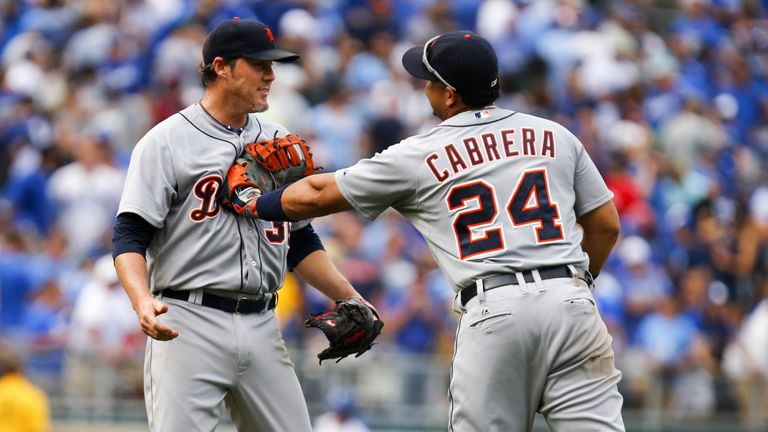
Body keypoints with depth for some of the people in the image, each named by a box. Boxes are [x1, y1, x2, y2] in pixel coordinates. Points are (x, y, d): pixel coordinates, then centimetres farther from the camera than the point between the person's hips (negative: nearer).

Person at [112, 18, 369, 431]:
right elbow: (130, 235, -8)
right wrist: (142, 302, -26)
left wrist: (349, 300, 11)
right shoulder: (166, 141, -1)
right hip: (188, 324, -6)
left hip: (262, 329, 6)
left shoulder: (280, 142, 17)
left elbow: (301, 241, 23)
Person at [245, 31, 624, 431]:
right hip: (571, 304, 2)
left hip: (492, 313, -2)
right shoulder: (555, 136, 14)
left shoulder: (418, 157, 9)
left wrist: (256, 205, 37)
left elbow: (316, 195, 19)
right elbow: (606, 225, 15)